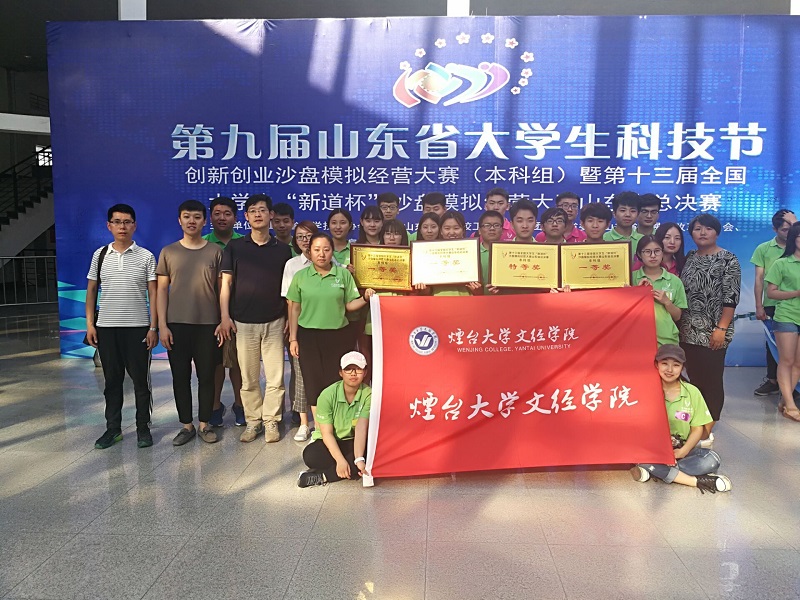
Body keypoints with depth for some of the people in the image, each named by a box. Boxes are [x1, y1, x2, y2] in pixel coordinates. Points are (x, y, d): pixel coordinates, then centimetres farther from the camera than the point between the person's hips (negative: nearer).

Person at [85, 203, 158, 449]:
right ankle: (113, 428, 21)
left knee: (140, 379, 4)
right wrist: (90, 324, 2)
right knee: (112, 380, 10)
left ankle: (143, 427, 16)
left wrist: (153, 327, -7)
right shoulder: (100, 254, 6)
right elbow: (91, 290, 10)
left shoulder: (146, 256, -1)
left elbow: (153, 294, -1)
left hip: (137, 327, -2)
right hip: (106, 327, 2)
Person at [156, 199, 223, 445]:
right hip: (177, 324, 1)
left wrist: (223, 321, -2)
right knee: (180, 377, 7)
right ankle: (186, 425, 20)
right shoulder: (168, 252, 5)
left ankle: (204, 424, 20)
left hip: (207, 324, -1)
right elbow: (162, 290, 4)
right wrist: (162, 325, -3)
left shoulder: (215, 252, 3)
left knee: (206, 376, 6)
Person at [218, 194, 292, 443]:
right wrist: (224, 316, -5)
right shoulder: (234, 247, 4)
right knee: (248, 377, 5)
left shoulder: (282, 249, 6)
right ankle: (253, 421, 18)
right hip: (243, 322, 0)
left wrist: (290, 317, 3)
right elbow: (226, 283, 2)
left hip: (274, 322, 0)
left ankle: (271, 421, 14)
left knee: (275, 376, 1)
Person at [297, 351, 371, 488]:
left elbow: (361, 429, -25)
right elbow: (327, 433, -18)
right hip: (328, 443, -1)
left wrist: (359, 459, -39)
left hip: (353, 443, 1)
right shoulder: (328, 395, -16)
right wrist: (340, 461, -31)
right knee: (310, 455, -33)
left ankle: (322, 476, -24)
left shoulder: (368, 395, -15)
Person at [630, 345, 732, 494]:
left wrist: (682, 452, -13)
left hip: (683, 449, 3)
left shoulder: (692, 392, 0)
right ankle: (697, 481, -25)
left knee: (711, 460, -24)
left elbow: (697, 428, 2)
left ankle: (654, 472, -24)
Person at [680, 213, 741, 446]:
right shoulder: (688, 258, 11)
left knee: (711, 380, 0)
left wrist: (721, 329, -16)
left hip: (713, 333, -5)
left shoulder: (728, 260, -4)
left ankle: (707, 429, 9)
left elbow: (731, 298, -10)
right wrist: (677, 323, 8)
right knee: (694, 378, 11)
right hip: (688, 331, 5)